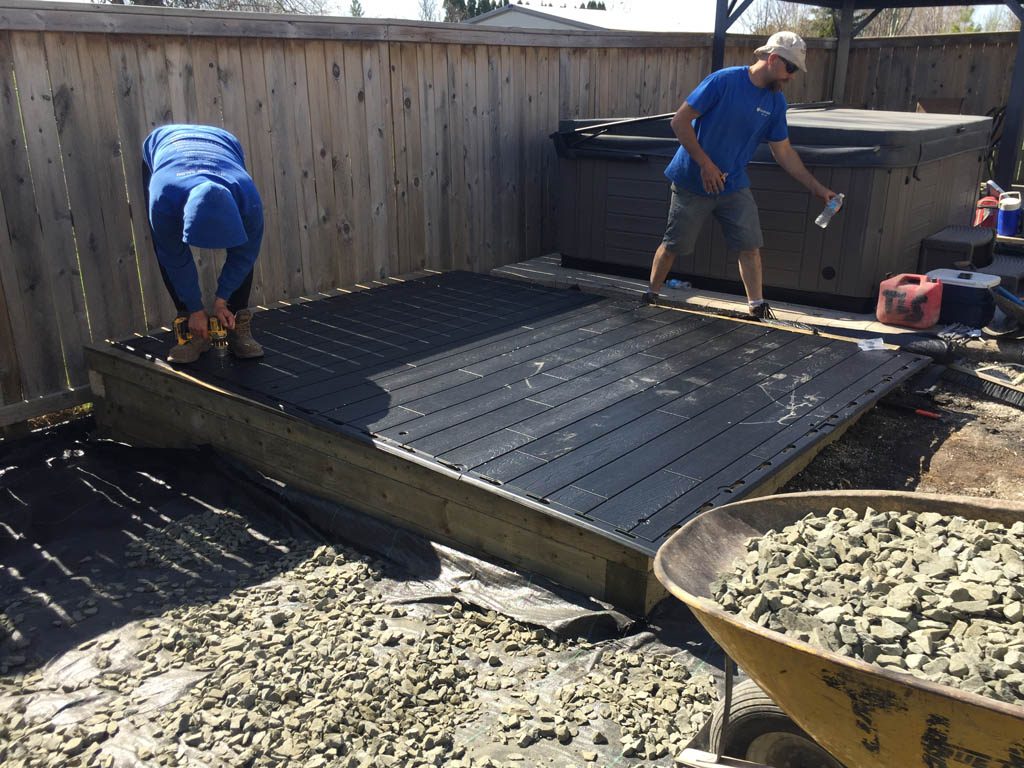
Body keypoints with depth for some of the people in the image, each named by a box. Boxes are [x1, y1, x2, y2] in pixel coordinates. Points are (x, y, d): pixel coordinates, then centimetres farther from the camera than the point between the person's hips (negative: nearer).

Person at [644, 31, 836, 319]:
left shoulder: (776, 102, 2)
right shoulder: (723, 81, -16)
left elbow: (784, 152, 8)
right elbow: (679, 121, -16)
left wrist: (817, 188, 4)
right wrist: (705, 164, -20)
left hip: (734, 185, 5)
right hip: (693, 182, -5)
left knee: (750, 245, -2)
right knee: (674, 245, 4)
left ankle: (757, 309, 7)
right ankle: (650, 296, 22)